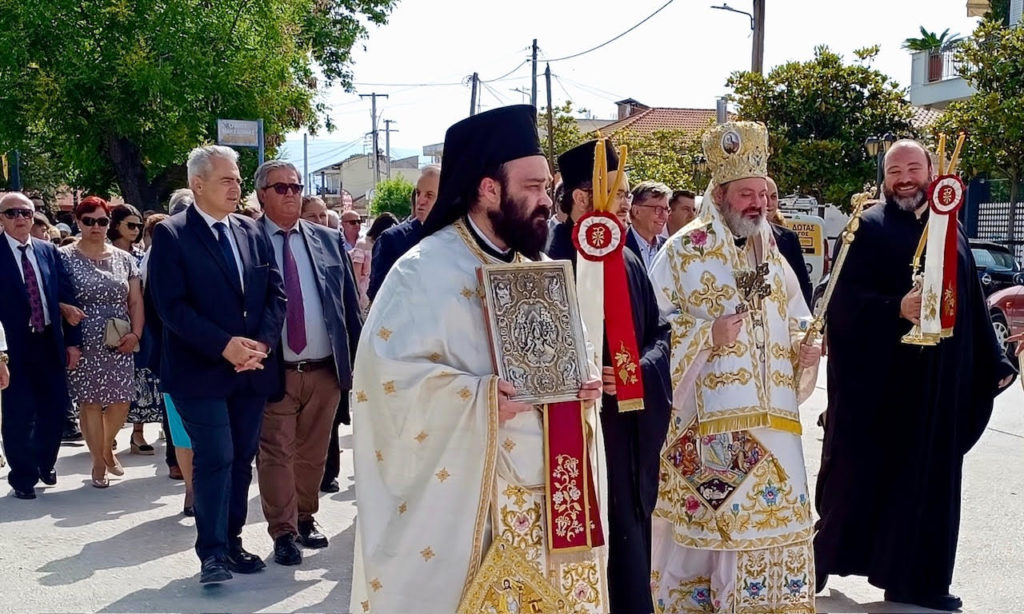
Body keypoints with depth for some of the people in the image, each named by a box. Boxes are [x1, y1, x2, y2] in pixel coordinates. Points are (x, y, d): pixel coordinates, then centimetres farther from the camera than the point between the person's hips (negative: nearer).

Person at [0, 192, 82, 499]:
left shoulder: (48, 251, 7)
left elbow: (66, 297, 8)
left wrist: (72, 340, 4)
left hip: (50, 341, 4)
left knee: (54, 408, 11)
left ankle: (44, 463, 35)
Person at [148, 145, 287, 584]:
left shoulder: (252, 232, 11)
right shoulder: (170, 234, -5)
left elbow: (276, 293, 9)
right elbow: (171, 304, -13)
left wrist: (263, 342, -8)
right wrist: (224, 345, -18)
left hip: (253, 369, 5)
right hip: (200, 371, -5)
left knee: (241, 459, 10)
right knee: (215, 459, -8)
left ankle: (231, 541, 21)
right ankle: (212, 552, 3)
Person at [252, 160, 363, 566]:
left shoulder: (329, 240, 8)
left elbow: (351, 304, 10)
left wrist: (358, 360, 6)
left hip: (326, 369, 4)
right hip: (273, 371, -3)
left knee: (313, 454, 15)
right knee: (276, 455, 3)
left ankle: (305, 520, 31)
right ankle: (283, 532, 16)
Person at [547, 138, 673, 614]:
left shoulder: (628, 262, 11)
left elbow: (658, 332, 12)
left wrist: (641, 369, -6)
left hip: (633, 425, 6)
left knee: (631, 534, 13)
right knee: (605, 541, -1)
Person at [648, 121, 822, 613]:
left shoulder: (773, 256, 13)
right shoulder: (682, 252, -4)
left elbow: (796, 326, 21)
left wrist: (805, 351, -1)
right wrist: (709, 335, -19)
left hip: (771, 422, 5)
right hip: (704, 421, -5)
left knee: (773, 526, 6)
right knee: (705, 525, 1)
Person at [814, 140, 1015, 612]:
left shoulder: (951, 231, 13)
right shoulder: (868, 228, -4)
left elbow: (971, 304, 17)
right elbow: (845, 298, -13)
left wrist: (992, 365, 16)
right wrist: (897, 309, -27)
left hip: (938, 381, 5)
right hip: (876, 377, -5)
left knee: (927, 476, 9)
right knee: (859, 471, 1)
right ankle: (821, 559, 17)